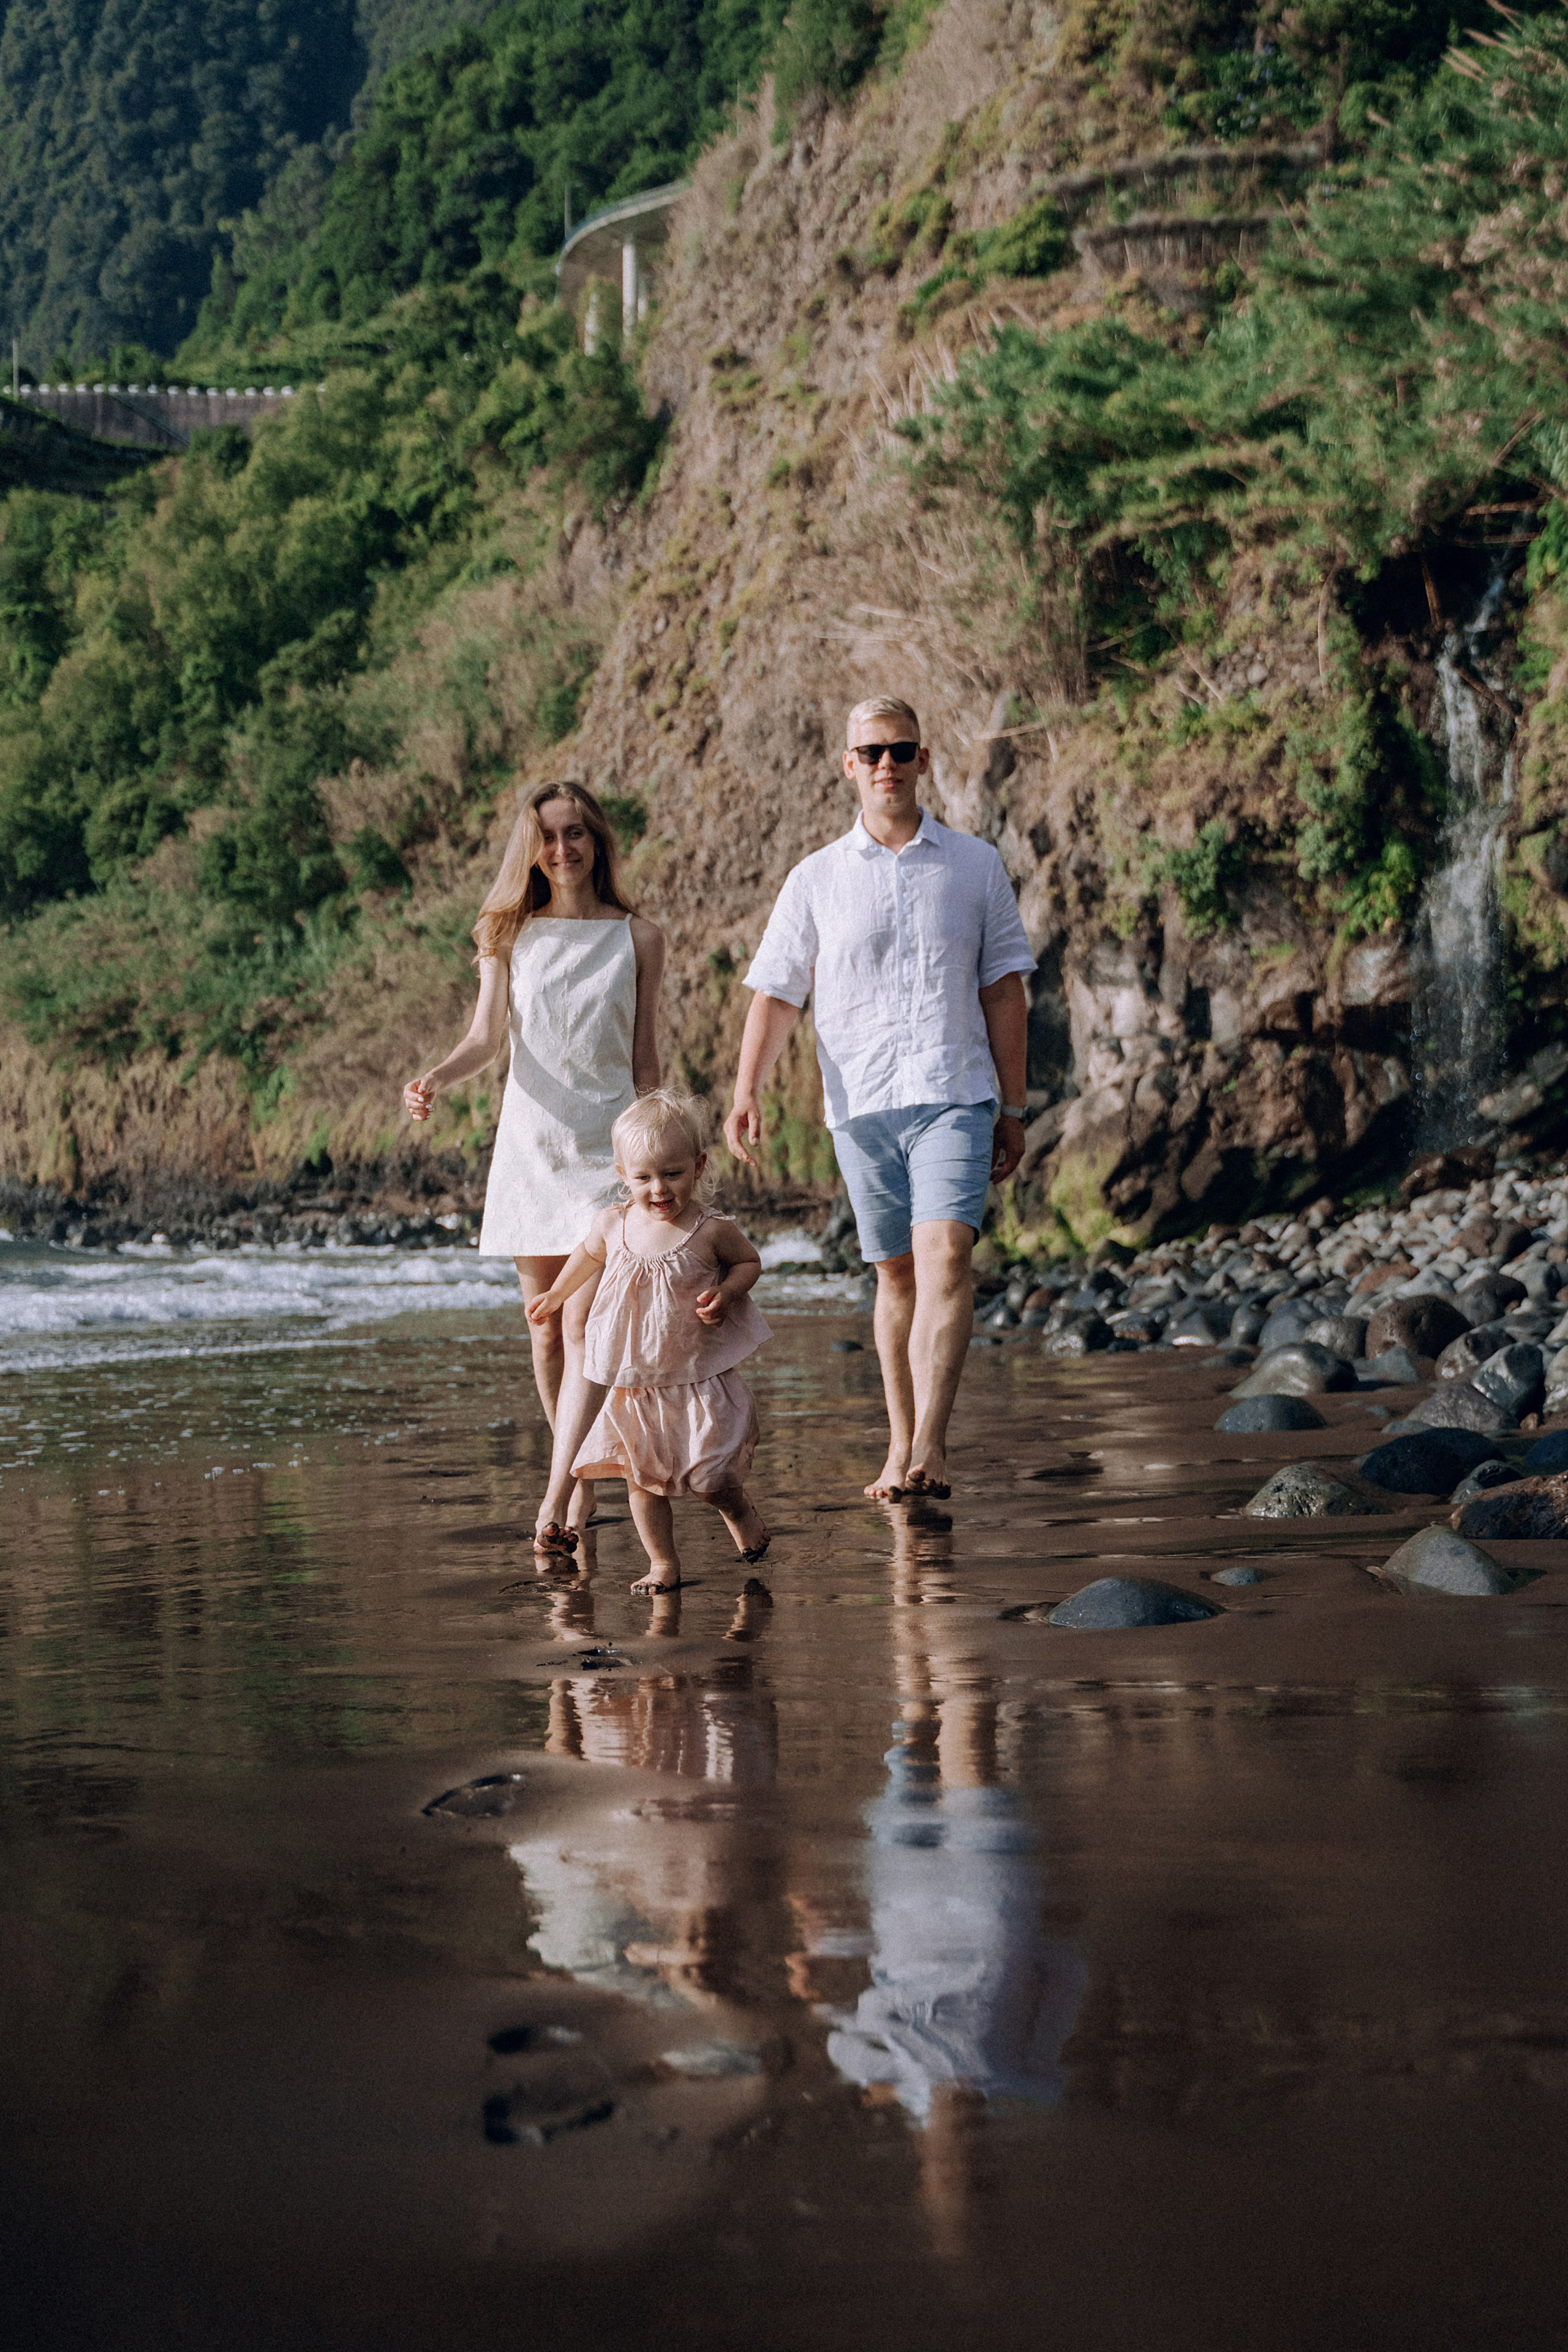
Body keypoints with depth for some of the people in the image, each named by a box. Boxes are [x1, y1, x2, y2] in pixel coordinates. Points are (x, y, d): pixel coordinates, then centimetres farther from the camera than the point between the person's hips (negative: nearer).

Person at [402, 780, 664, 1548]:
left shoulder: (637, 939, 4)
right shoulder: (510, 936, 7)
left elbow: (644, 1057, 7)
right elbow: (487, 1037, -1)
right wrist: (435, 1079, -21)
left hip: (606, 1146, -3)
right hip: (528, 1142, 3)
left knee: (582, 1323, -13)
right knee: (543, 1326, 6)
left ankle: (568, 1497, -18)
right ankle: (578, 1480, 18)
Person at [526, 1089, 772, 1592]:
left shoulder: (711, 1231, -15)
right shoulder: (612, 1225, -4)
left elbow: (749, 1261, 4)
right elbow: (589, 1255, 19)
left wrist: (726, 1293, -15)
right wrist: (556, 1294, 30)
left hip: (698, 1381, -3)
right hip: (633, 1384, 3)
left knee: (706, 1476, -5)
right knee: (642, 1476, 7)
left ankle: (741, 1512, 28)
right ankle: (663, 1563, 20)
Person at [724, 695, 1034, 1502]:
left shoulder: (976, 866, 9)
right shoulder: (816, 880, 8)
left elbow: (1004, 991, 11)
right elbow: (775, 994, 6)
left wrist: (1013, 1109, 8)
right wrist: (747, 1092, -9)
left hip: (953, 1094, -1)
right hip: (861, 1103, 1)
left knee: (945, 1255, -18)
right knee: (895, 1273, 7)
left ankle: (930, 1448, -26)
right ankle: (901, 1448, 18)